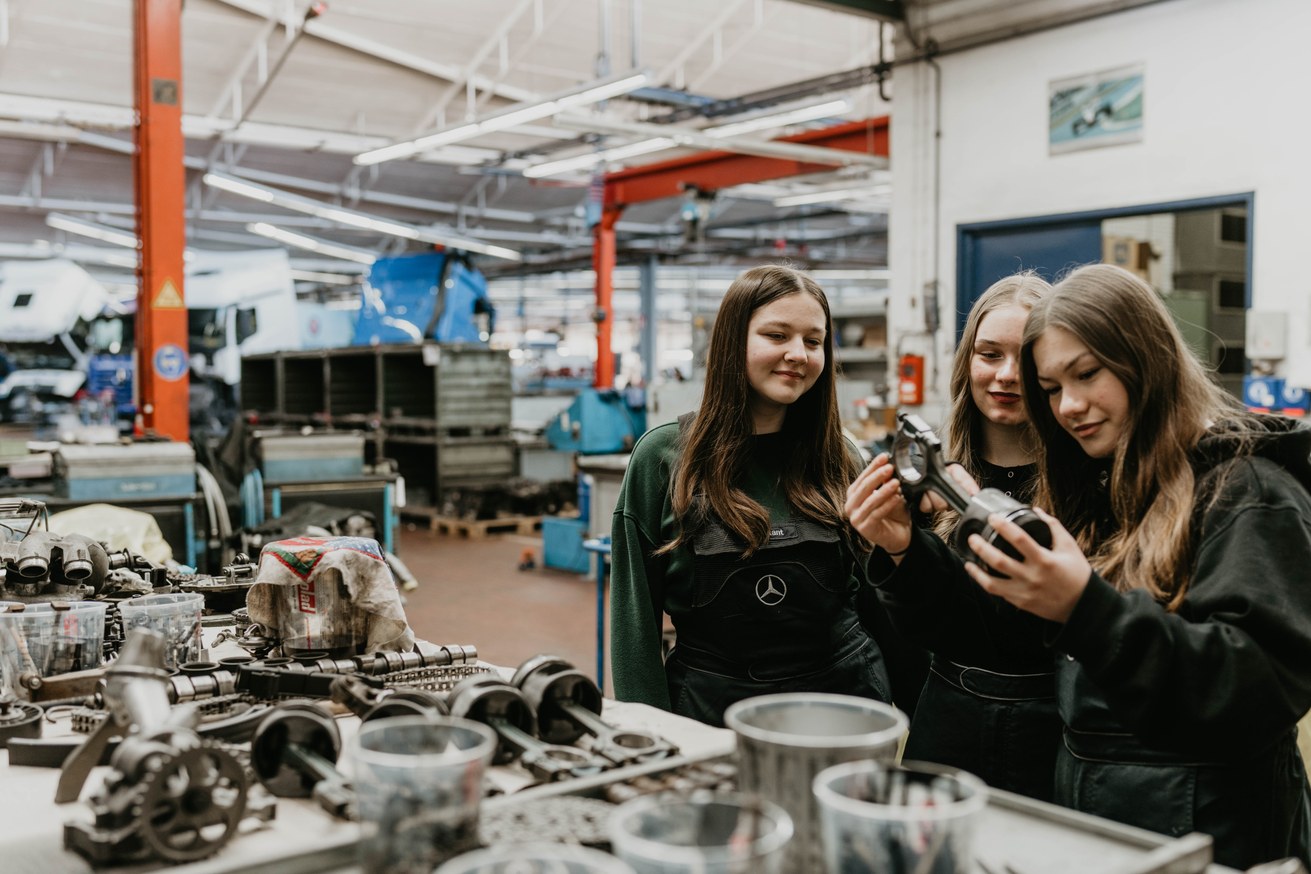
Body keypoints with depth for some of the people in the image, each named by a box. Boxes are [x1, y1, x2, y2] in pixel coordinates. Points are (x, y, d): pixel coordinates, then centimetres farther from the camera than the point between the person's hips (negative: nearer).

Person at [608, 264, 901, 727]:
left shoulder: (842, 460, 2)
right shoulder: (664, 456, -6)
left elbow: (868, 597, 10)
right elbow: (635, 614, -5)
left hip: (841, 697, 3)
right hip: (709, 707, -2)